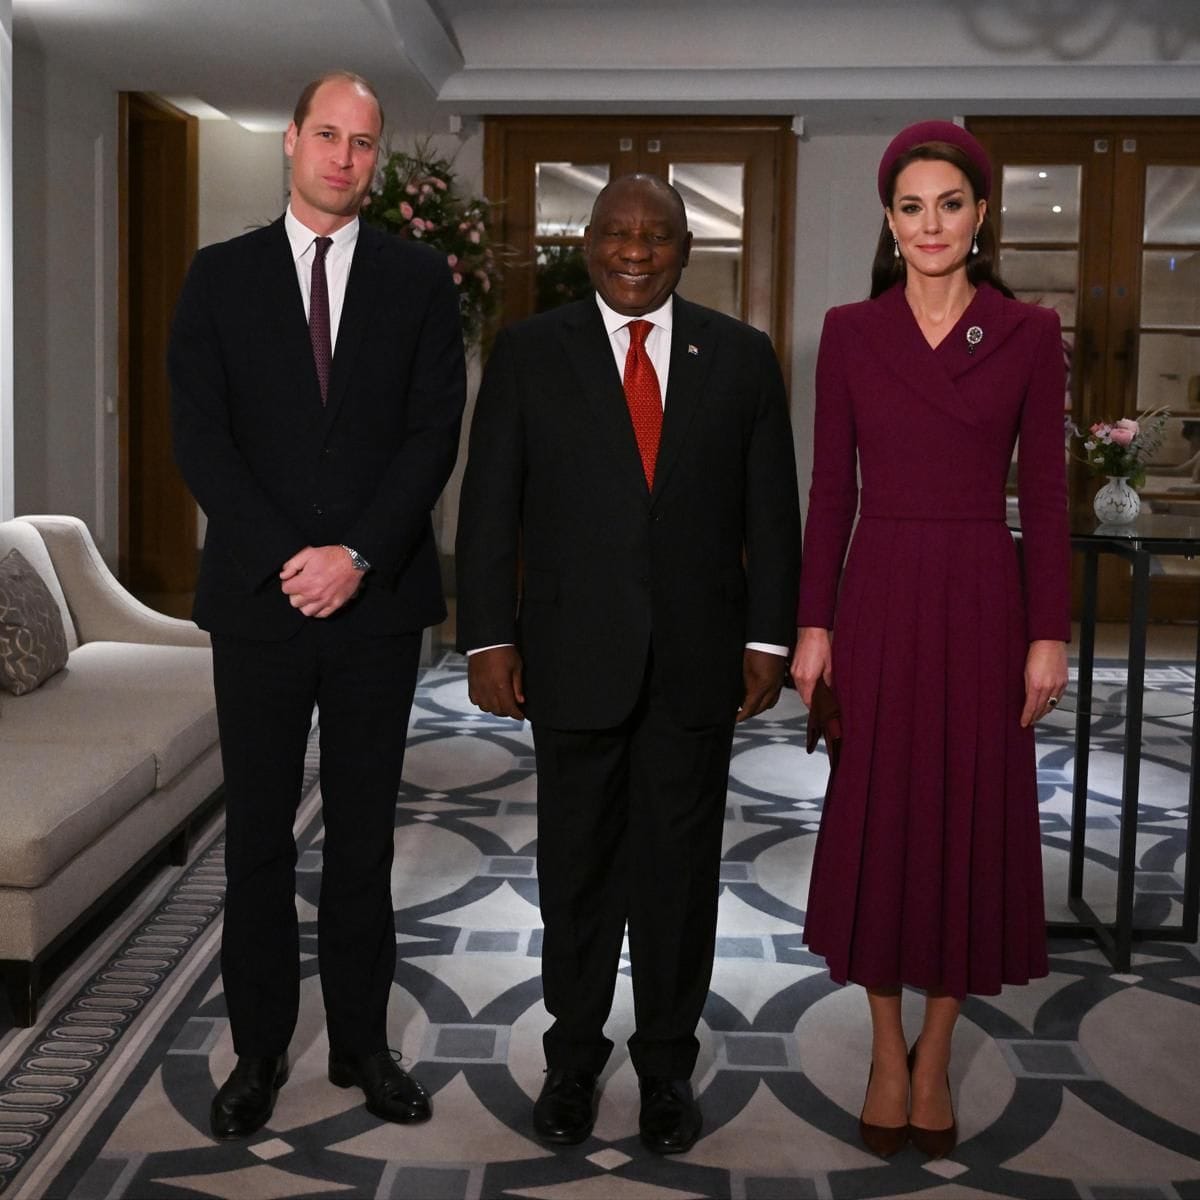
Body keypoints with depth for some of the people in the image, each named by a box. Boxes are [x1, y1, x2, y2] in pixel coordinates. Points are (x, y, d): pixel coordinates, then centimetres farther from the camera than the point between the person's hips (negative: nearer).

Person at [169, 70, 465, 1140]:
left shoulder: (420, 278, 6)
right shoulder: (221, 275, 6)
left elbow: (435, 434, -2)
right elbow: (200, 438, -1)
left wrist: (357, 554, -13)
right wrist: (284, 559, -12)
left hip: (378, 597, 0)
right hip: (257, 597, 0)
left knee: (364, 831, 9)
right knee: (258, 833, 7)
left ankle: (362, 1041, 21)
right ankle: (259, 1050, 20)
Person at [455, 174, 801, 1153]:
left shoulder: (742, 357, 4)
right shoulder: (530, 353, 1)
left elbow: (770, 511, 4)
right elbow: (489, 509, -1)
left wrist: (768, 638, -1)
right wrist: (488, 638, -6)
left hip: (698, 658, 1)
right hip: (574, 654, 0)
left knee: (680, 864, 10)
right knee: (578, 863, 11)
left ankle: (668, 1060, 27)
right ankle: (573, 1053, 29)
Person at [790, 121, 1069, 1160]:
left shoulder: (1028, 334, 1)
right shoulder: (850, 333, 3)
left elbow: (1045, 493, 0)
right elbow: (831, 489, 3)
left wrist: (1049, 633, -4)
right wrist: (814, 621, -2)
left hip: (983, 601, 0)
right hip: (879, 597, 1)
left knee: (972, 819, 6)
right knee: (876, 815, 6)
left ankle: (936, 1057, 24)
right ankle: (887, 1055, 23)